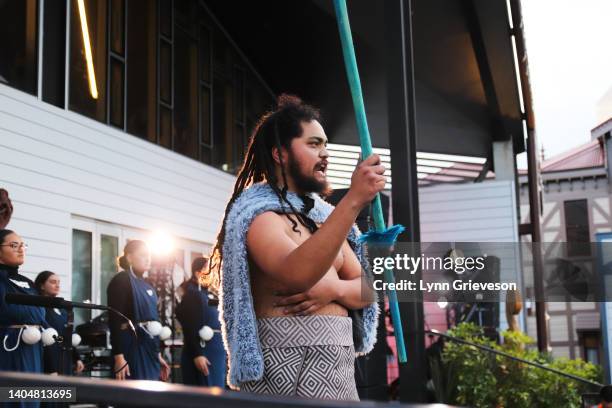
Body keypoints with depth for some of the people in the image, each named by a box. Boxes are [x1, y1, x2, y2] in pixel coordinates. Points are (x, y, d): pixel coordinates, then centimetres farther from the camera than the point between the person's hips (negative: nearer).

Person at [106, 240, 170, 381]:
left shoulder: (147, 286, 19)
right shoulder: (121, 281, -6)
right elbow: (115, 321, -14)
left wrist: (158, 355, 18)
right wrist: (119, 356, -21)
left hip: (149, 354, 8)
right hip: (132, 352, -8)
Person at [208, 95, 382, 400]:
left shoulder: (323, 215, 16)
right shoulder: (258, 212, -9)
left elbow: (368, 290, 13)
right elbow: (296, 275, -29)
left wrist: (333, 289, -10)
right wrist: (353, 200, -34)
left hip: (339, 367, 8)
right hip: (288, 368, -8)